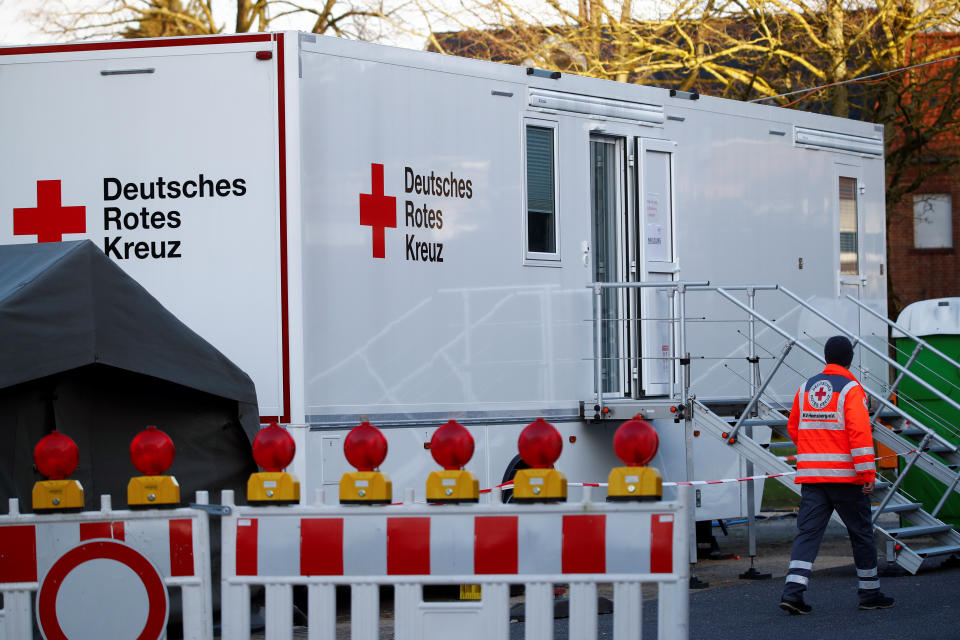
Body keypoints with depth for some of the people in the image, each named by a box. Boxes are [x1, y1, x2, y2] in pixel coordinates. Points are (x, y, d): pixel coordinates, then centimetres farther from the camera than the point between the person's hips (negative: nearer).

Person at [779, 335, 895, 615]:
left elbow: (794, 428, 19)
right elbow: (860, 432, -17)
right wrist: (867, 473, -17)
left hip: (810, 474, 5)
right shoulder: (851, 389, -8)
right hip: (845, 475, -5)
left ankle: (793, 590, -14)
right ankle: (870, 593, 18)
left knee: (808, 531, 1)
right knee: (861, 532, 9)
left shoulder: (806, 388, 10)